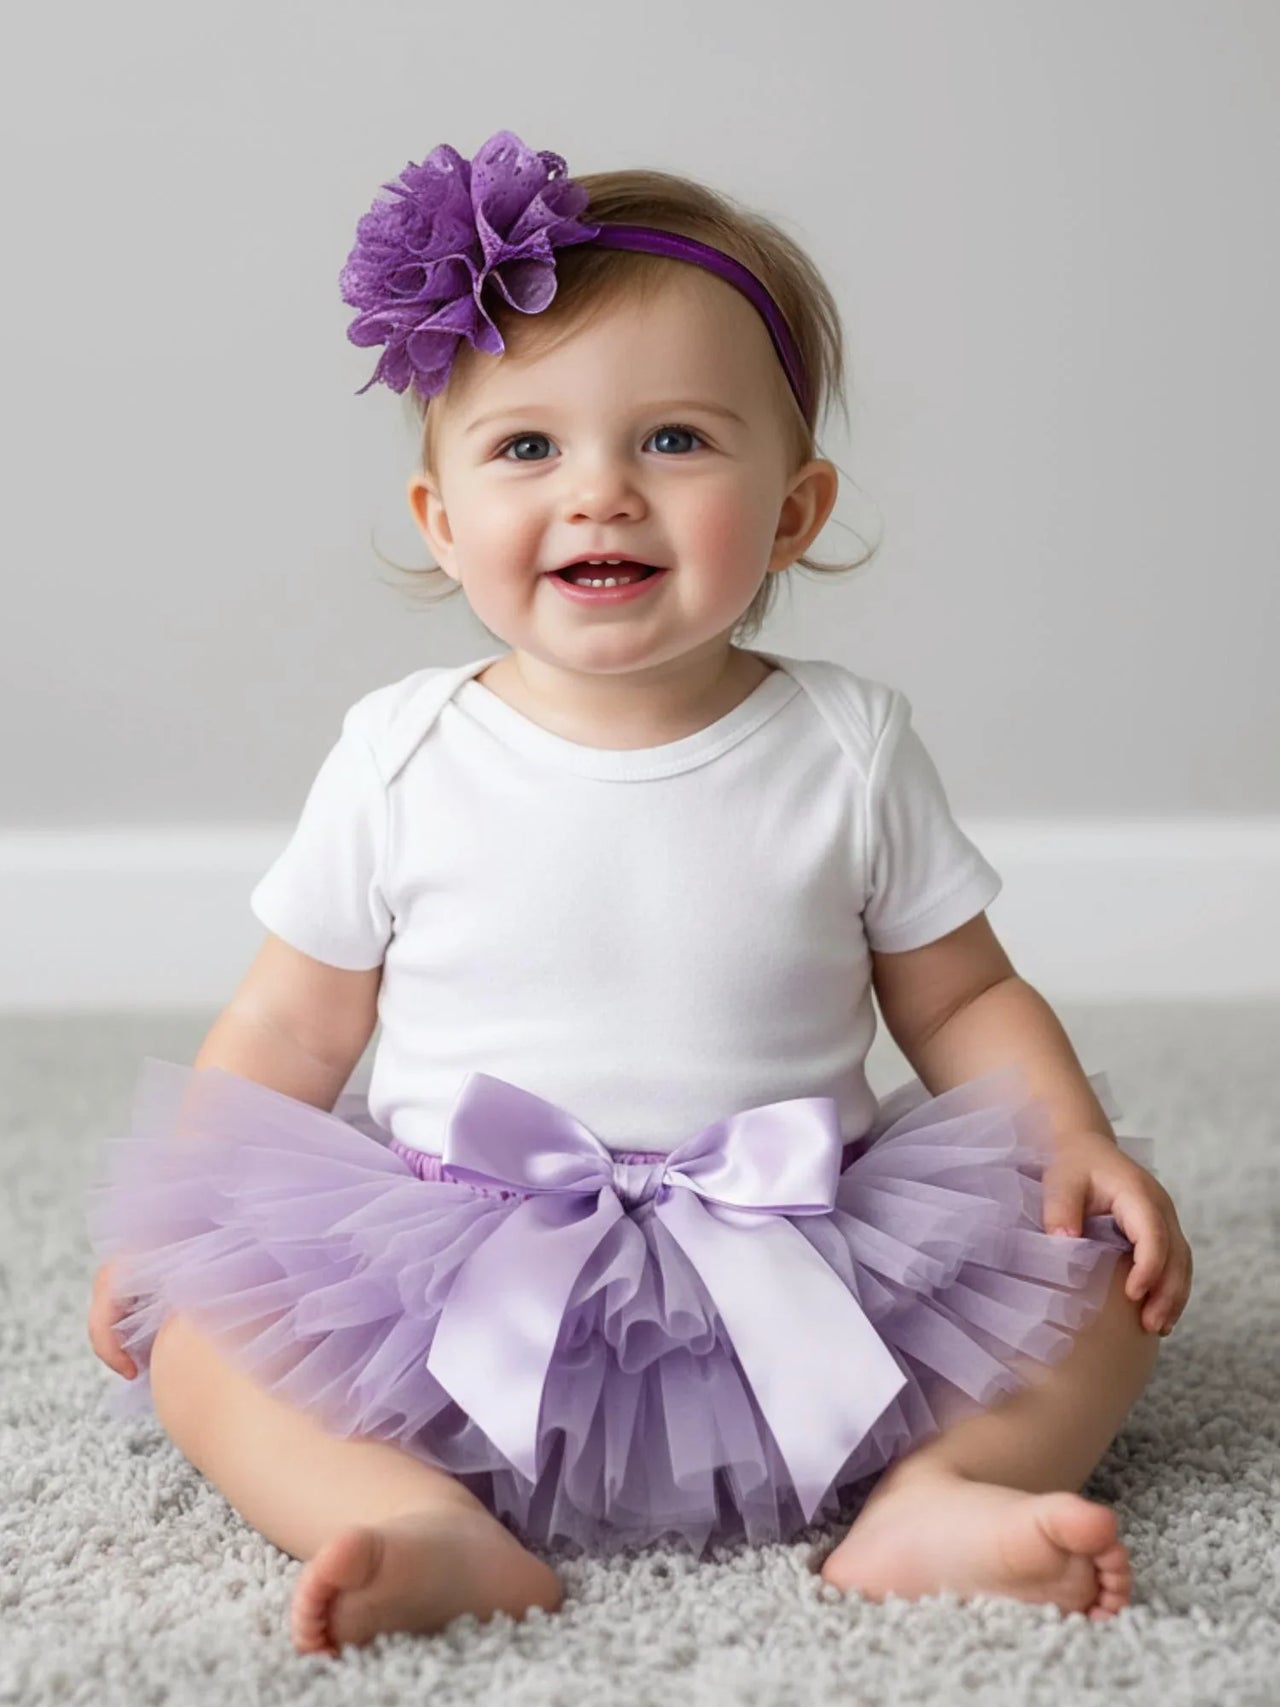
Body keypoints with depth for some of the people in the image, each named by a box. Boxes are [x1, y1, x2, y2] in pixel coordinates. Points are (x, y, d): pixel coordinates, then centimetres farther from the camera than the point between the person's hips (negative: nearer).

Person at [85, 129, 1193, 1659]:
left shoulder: (850, 745, -1)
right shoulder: (402, 755, -1)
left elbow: (961, 999, 6)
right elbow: (294, 1030, 7)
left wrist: (1078, 1141, -10)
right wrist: (163, 1224, 0)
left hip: (799, 1289, 1)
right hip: (465, 1295, 0)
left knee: (1105, 1270, -12)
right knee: (183, 1317, -18)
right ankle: (419, 1526, -31)